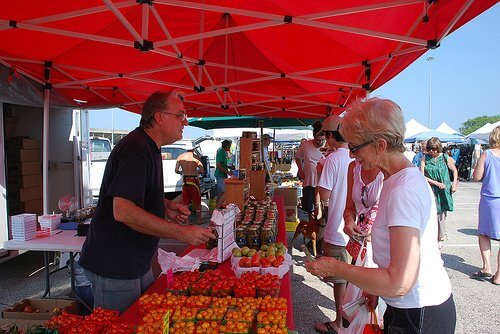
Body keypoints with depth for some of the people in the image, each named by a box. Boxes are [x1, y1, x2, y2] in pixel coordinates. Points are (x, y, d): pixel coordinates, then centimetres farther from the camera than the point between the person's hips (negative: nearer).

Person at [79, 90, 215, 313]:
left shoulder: (148, 148, 13)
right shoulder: (136, 150, -22)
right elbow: (123, 211, -30)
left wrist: (165, 206, 7)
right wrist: (181, 233, -28)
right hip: (113, 268, -10)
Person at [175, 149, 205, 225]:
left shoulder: (180, 157, 0)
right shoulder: (195, 157, -7)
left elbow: (176, 170, -1)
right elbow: (202, 171, -10)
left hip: (185, 181, 3)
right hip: (194, 180, -2)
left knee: (185, 202, 10)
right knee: (197, 201, 11)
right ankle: (199, 220, 17)